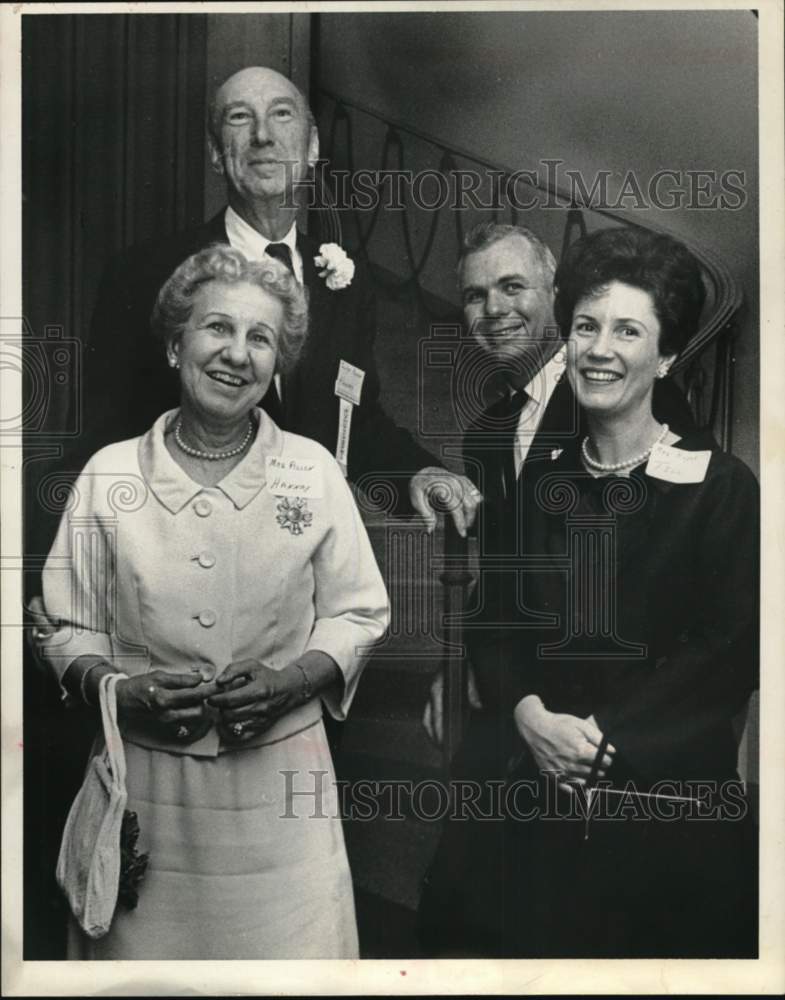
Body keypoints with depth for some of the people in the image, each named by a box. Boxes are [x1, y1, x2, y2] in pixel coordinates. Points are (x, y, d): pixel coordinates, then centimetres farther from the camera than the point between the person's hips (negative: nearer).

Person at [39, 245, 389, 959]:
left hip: (280, 777, 0)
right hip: (144, 781, 0)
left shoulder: (314, 470, 0)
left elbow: (359, 614, 5)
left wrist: (290, 682, -12)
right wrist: (118, 691, -13)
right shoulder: (110, 473, 0)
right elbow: (67, 629, 6)